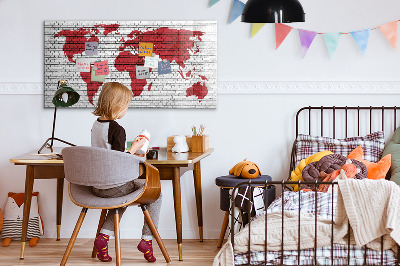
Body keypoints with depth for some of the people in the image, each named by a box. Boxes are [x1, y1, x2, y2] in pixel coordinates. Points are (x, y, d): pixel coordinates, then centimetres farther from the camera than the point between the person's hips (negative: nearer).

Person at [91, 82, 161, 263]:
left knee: (123, 195, 36)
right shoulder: (117, 129, -20)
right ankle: (147, 239, 8)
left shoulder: (95, 125, 6)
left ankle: (104, 236, 18)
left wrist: (130, 154, 19)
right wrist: (134, 148, -8)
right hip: (114, 186, -8)